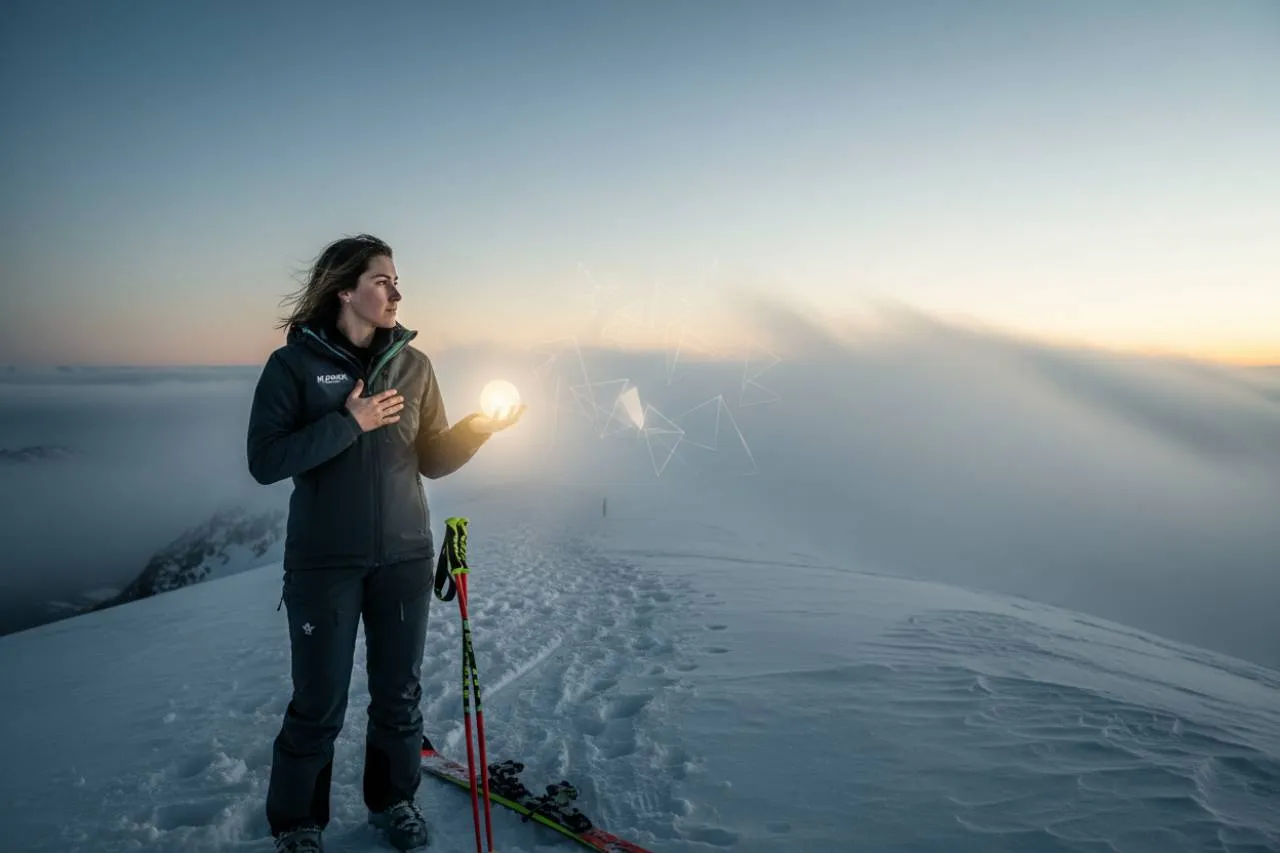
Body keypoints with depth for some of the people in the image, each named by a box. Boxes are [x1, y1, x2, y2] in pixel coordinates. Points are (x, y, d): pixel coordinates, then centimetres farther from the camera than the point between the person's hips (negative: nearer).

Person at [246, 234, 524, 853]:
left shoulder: (413, 364, 4)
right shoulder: (294, 363, -6)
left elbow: (431, 460, 5)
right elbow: (265, 462, -13)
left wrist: (479, 427, -11)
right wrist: (349, 423, -19)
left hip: (405, 557, 3)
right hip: (324, 563, -3)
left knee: (400, 694, 14)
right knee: (318, 706, 7)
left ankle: (392, 800, 38)